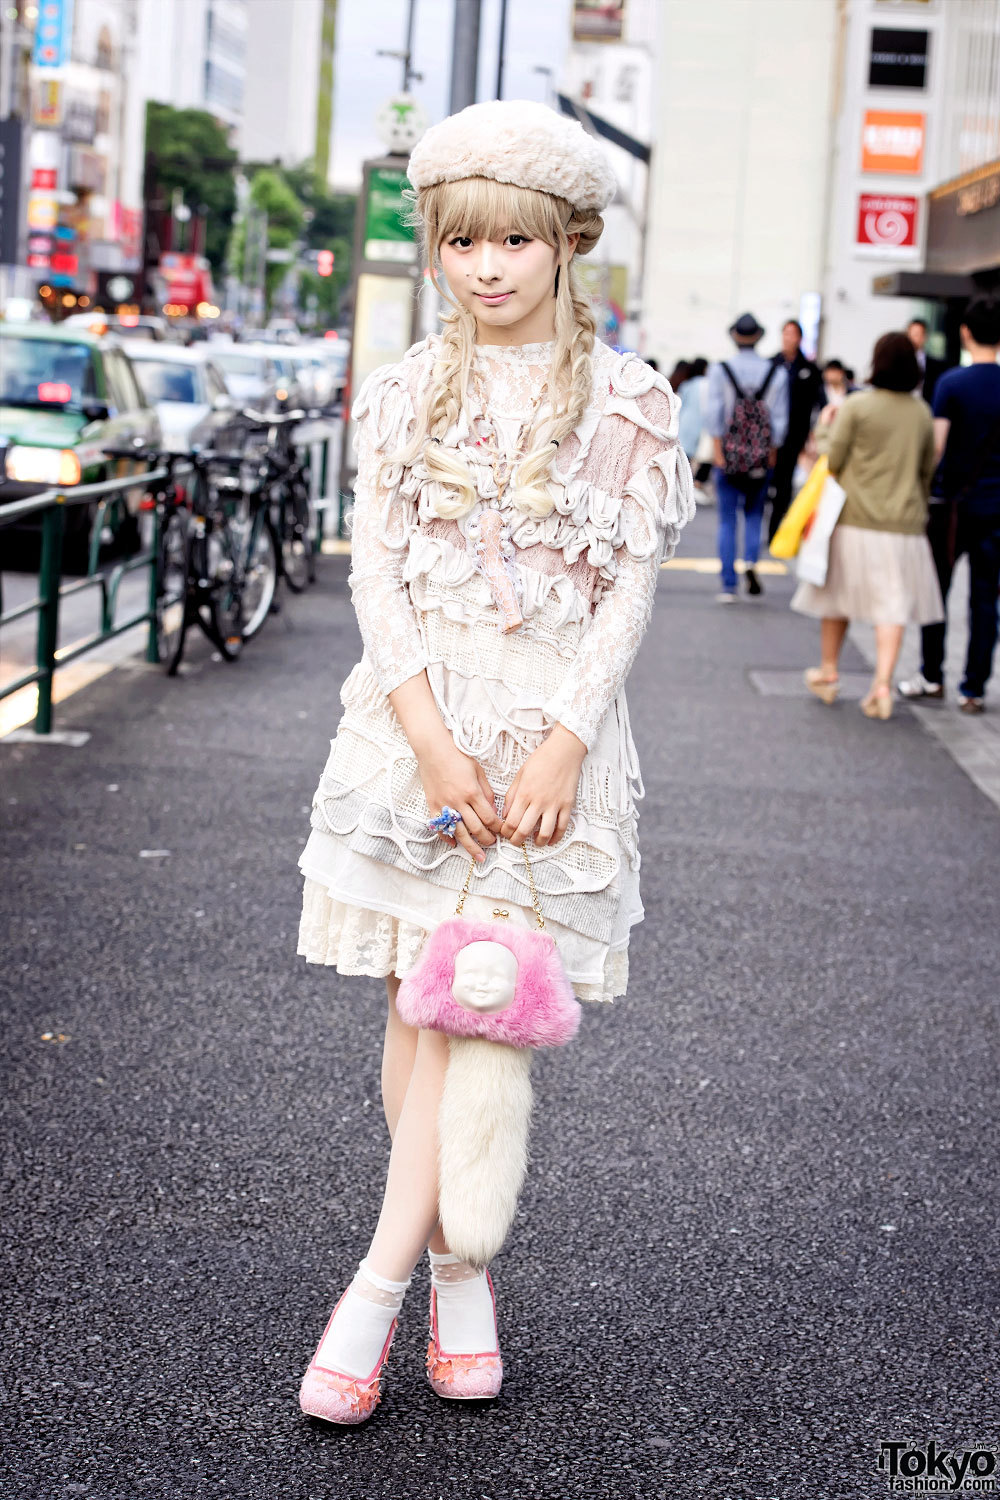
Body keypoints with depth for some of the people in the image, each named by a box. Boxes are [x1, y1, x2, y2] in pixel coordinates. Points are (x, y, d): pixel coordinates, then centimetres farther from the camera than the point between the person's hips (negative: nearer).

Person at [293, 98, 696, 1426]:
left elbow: (629, 588, -3)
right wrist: (431, 740, -12)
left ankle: (376, 1290, -4)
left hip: (550, 724, -2)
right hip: (410, 719, 3)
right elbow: (377, 571, 0)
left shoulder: (627, 401, 0)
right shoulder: (404, 391, 6)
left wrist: (562, 744, -14)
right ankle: (458, 1271, 18)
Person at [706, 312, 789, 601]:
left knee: (727, 520, 4)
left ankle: (728, 585, 3)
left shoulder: (720, 370, -2)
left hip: (728, 454, -1)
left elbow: (713, 412, -9)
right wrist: (772, 451, 7)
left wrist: (718, 450, -7)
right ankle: (751, 561, -10)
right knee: (754, 513, 15)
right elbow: (780, 417, 0)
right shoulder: (775, 373, 2)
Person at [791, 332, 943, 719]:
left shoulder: (857, 405, -9)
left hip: (855, 517, -2)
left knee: (839, 594, 14)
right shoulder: (922, 413, 3)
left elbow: (834, 459, -7)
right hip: (903, 523, 2)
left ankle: (828, 672, 26)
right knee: (893, 604, 1)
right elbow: (927, 470, 12)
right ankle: (883, 682, -10)